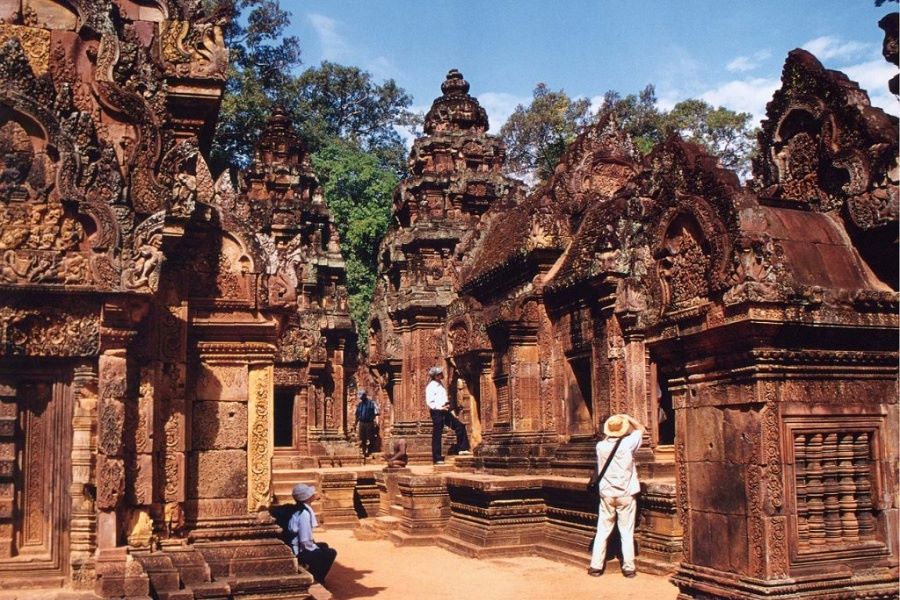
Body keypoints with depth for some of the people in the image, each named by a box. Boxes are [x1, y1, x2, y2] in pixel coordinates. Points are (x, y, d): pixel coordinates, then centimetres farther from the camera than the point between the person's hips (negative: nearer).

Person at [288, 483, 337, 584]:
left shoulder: (298, 509, 5)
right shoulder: (304, 514, -24)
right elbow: (305, 541, -25)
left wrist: (314, 544, 12)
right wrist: (316, 549, -9)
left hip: (293, 548, 9)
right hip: (298, 553, -9)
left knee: (324, 546, 26)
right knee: (331, 553, 0)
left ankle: (312, 574, 28)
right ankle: (317, 579, 10)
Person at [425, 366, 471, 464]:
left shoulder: (440, 384, 15)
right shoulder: (431, 386, -12)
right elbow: (430, 403, -17)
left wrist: (449, 410, 17)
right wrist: (441, 408, -24)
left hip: (445, 412, 9)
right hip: (437, 412, -9)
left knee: (460, 426, 6)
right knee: (437, 435, -2)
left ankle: (462, 449, 13)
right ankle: (437, 459, 4)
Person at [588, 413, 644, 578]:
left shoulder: (601, 446, -5)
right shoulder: (628, 443, -12)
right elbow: (640, 429, 5)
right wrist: (628, 418, 15)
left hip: (606, 494, 2)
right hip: (626, 495, -2)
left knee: (602, 532, 8)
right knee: (627, 533, 4)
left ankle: (596, 566, 10)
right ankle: (629, 568, 8)